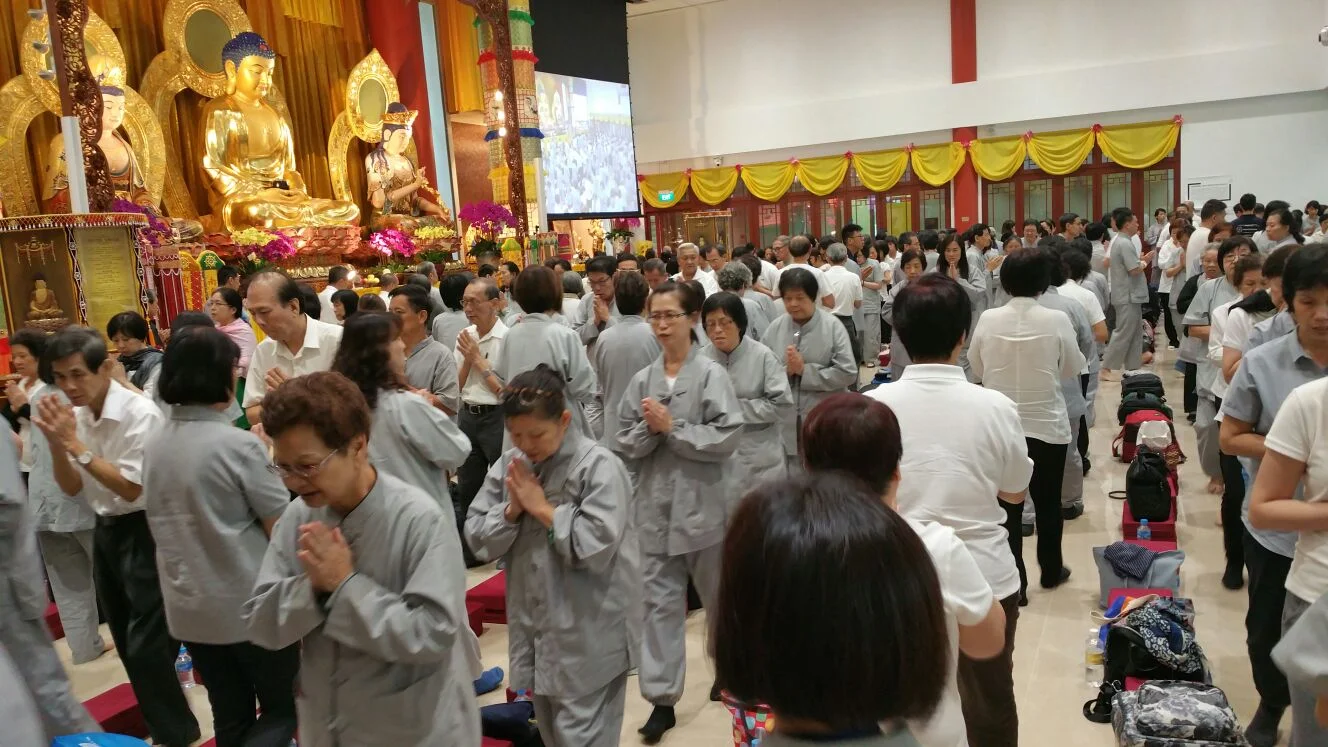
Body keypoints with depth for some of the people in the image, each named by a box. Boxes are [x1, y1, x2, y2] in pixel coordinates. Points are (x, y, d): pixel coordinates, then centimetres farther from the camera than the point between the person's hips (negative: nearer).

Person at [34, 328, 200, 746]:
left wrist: (76, 444, -22)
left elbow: (130, 488, -21)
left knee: (147, 646, -4)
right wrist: (56, 443, -12)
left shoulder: (139, 413, -20)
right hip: (105, 530, 8)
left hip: (142, 532, -8)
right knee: (128, 644, 18)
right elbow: (71, 489, 5)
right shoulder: (75, 416, 2)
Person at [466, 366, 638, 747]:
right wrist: (511, 509, -14)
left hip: (588, 633, -6)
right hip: (534, 624, 7)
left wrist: (542, 508, -17)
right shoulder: (509, 465, 2)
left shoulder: (598, 465, -16)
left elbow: (596, 545, -24)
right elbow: (477, 537, 4)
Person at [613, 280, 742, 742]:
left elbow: (727, 438, -16)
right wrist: (649, 429, -14)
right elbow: (624, 444, 4)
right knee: (659, 600, 6)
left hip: (704, 504, -3)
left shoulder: (711, 375, -8)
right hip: (656, 504, 3)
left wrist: (672, 427, -17)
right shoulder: (641, 381, 3)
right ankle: (661, 697, 15)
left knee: (719, 594, 17)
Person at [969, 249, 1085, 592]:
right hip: (1047, 424, 0)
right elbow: (1073, 368, 1)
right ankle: (1050, 571, 31)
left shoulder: (988, 319, -9)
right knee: (1048, 502, 16)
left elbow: (976, 368, 4)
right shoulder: (1056, 320, -12)